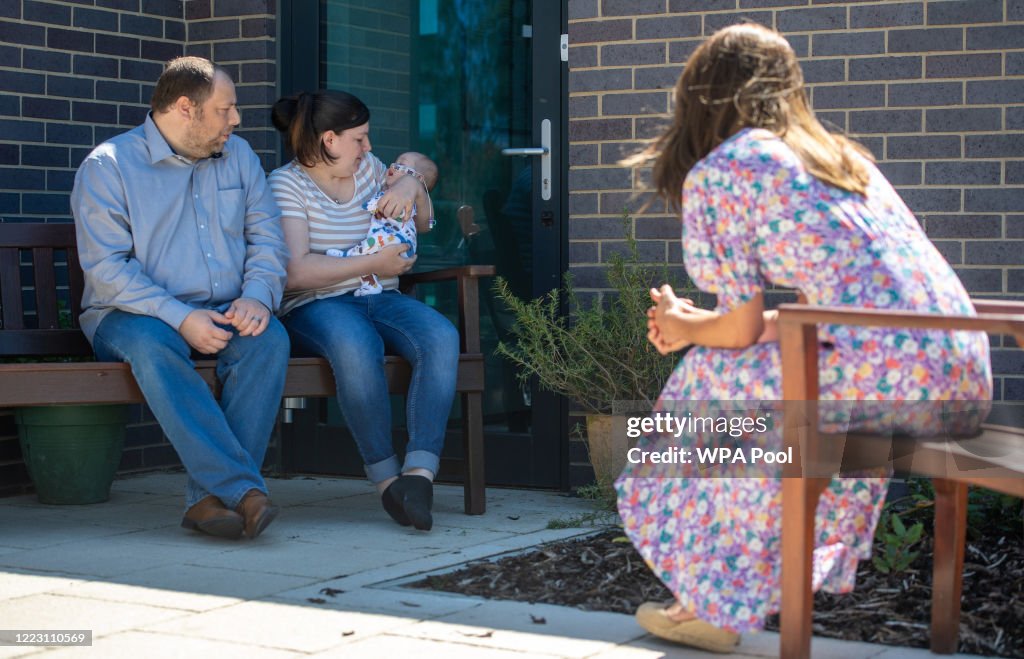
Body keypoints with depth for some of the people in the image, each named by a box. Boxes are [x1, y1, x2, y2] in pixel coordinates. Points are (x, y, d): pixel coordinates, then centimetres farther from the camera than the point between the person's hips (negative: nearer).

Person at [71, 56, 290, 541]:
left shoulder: (238, 156, 14)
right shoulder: (107, 166, -4)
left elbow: (267, 237, 9)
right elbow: (106, 267, -13)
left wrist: (258, 297, -13)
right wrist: (180, 317, -24)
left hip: (225, 315, 4)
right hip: (131, 316, -4)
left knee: (270, 338, -29)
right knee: (151, 345, -39)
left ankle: (209, 497, -33)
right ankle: (242, 488, -43)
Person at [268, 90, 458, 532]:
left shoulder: (368, 168, 17)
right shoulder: (286, 184, -2)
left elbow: (422, 224, 30)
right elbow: (295, 271, -15)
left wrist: (411, 187, 7)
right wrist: (374, 264, -14)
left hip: (381, 300, 6)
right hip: (315, 308, -6)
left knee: (441, 337, -28)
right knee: (357, 346, -41)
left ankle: (420, 472, -37)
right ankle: (386, 479, -30)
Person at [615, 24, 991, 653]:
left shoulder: (714, 175, 1)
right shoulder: (835, 152, 24)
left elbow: (743, 328, 1)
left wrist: (684, 328, 24)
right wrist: (699, 324, 29)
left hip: (887, 376, -8)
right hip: (965, 370, 8)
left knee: (712, 381, 15)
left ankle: (714, 606, 21)